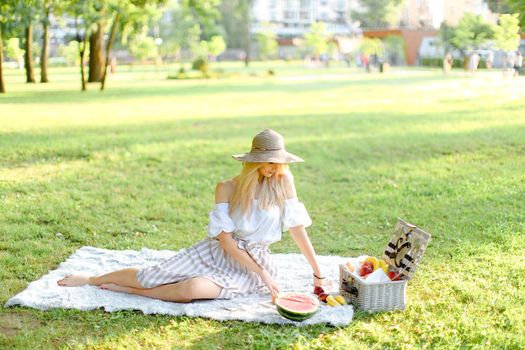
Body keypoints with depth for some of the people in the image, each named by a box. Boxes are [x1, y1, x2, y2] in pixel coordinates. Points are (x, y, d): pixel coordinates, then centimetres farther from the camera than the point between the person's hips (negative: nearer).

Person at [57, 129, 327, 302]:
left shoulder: (283, 182, -10)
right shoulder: (227, 189, -10)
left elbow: (298, 230, -7)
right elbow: (225, 239, -14)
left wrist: (318, 273, -7)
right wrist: (262, 273, -21)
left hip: (250, 266, -1)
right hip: (216, 253, 1)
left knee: (192, 288, -30)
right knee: (152, 275, -7)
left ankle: (124, 290, -9)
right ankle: (91, 280, 18)